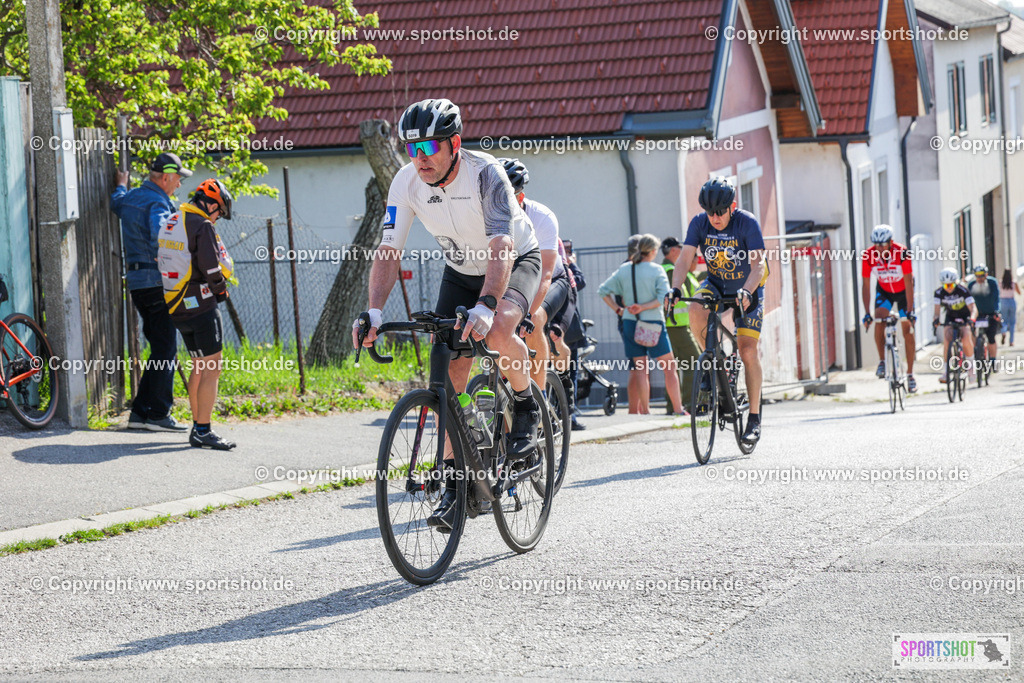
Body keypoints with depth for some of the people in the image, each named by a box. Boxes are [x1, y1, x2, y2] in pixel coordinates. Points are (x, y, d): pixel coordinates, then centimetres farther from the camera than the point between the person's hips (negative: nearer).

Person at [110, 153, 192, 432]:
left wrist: (121, 186, 59)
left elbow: (116, 203, 41)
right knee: (165, 350, -5)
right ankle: (158, 414, -5)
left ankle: (140, 411, 13)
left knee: (159, 347, 14)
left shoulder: (129, 198, 15)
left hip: (136, 282, 9)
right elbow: (159, 238, -30)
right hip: (156, 282, -9)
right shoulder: (158, 203, -12)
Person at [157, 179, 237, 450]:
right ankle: (203, 432, -8)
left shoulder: (171, 224, 13)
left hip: (177, 306, 9)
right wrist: (220, 288, 2)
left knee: (199, 367, 18)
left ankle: (197, 427, 22)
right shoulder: (202, 226, -14)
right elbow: (213, 268, -19)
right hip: (200, 305, -9)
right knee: (212, 369, -6)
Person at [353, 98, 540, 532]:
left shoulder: (486, 174, -32)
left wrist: (486, 307, -57)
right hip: (460, 271, 5)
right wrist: (373, 312, -34)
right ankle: (453, 483, 0)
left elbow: (501, 246, -42)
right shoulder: (407, 182, -19)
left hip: (516, 261, -5)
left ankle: (526, 406, -5)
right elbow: (388, 251, -18)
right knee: (449, 373, -7)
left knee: (497, 333, -35)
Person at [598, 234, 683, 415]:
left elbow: (603, 291, 4)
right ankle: (678, 410, 3)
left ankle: (645, 411, 5)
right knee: (669, 367, 4)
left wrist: (618, 309, 7)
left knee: (640, 368, 8)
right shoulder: (656, 270, -7)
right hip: (653, 322, -4)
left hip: (630, 323, 4)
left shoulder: (623, 269, 4)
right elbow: (664, 297, -16)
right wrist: (643, 307, -13)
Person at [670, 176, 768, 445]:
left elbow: (758, 265, -31)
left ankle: (754, 418, -2)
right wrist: (675, 289, -39)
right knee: (695, 311, -31)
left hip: (748, 289, -3)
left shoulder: (747, 223, -24)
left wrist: (746, 292, -49)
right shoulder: (699, 223, -15)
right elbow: (685, 259, -22)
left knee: (747, 351, -12)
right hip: (716, 283, 3)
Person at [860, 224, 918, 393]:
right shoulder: (868, 256, -23)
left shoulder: (902, 253, -30)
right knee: (879, 320, -26)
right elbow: (866, 285, -18)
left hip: (903, 291, -1)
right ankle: (882, 361, -14)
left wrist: (909, 311, -33)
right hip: (884, 291, 1)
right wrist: (867, 313, -24)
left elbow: (908, 283, -28)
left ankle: (910, 374, 3)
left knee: (907, 329, -6)